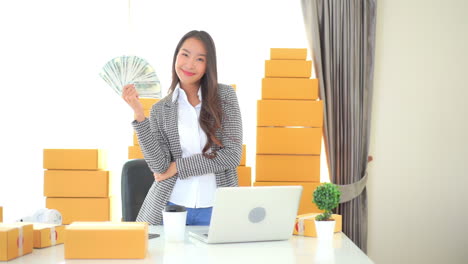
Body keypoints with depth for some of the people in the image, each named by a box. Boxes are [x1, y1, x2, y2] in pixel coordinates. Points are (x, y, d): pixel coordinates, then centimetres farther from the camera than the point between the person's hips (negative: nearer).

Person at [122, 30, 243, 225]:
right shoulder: (160, 109, 4)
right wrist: (138, 114, -14)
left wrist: (177, 166, -6)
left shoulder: (225, 96, 1)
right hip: (171, 208, 0)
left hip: (215, 210, 0)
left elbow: (232, 155, -7)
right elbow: (159, 166, -9)